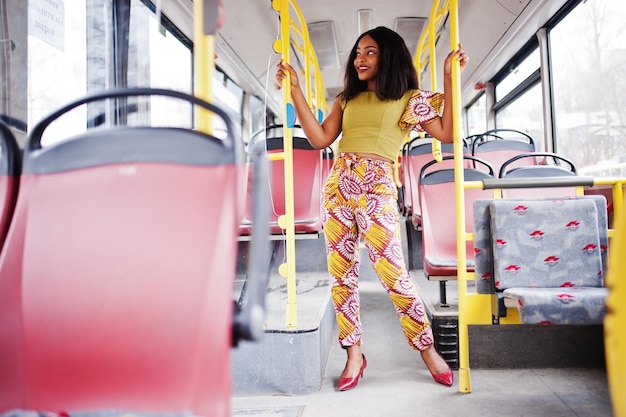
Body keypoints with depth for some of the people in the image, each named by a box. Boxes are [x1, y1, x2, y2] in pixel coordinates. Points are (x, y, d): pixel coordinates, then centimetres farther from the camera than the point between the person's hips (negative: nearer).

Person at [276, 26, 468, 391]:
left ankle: (428, 350, 9)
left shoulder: (409, 98, 9)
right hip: (337, 186, 5)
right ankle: (354, 354, 16)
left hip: (377, 189, -5)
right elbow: (320, 139, 8)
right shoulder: (348, 99, 20)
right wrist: (295, 90, 8)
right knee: (341, 274, 4)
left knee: (393, 274, -10)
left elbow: (446, 133, -3)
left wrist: (450, 77, -4)